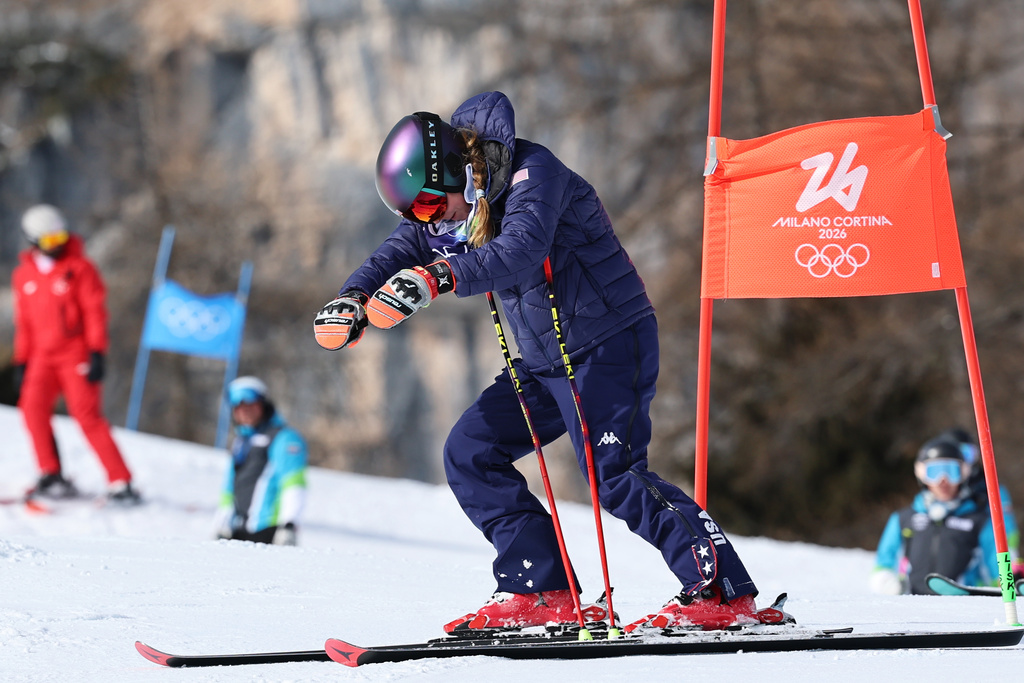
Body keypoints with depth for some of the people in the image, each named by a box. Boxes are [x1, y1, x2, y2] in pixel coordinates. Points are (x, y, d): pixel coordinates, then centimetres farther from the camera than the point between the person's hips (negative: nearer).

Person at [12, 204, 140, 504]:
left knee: (88, 417, -12)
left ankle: (120, 482, -10)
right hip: (43, 358, 4)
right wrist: (21, 363, 15)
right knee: (33, 407, -15)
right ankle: (51, 475, -4)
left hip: (76, 354, -4)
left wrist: (97, 353, -14)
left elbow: (95, 311, -6)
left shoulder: (79, 268, -3)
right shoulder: (24, 275, 11)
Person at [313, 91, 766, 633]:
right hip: (545, 363, 9)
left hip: (610, 342, -9)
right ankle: (542, 591, 0)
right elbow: (396, 256, 1)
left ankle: (722, 591, -16)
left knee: (612, 473, -20)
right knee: (470, 452, 2)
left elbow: (521, 253, -36)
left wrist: (439, 277, -49)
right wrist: (351, 302, -20)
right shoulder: (452, 211, 6)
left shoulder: (532, 172, -19)